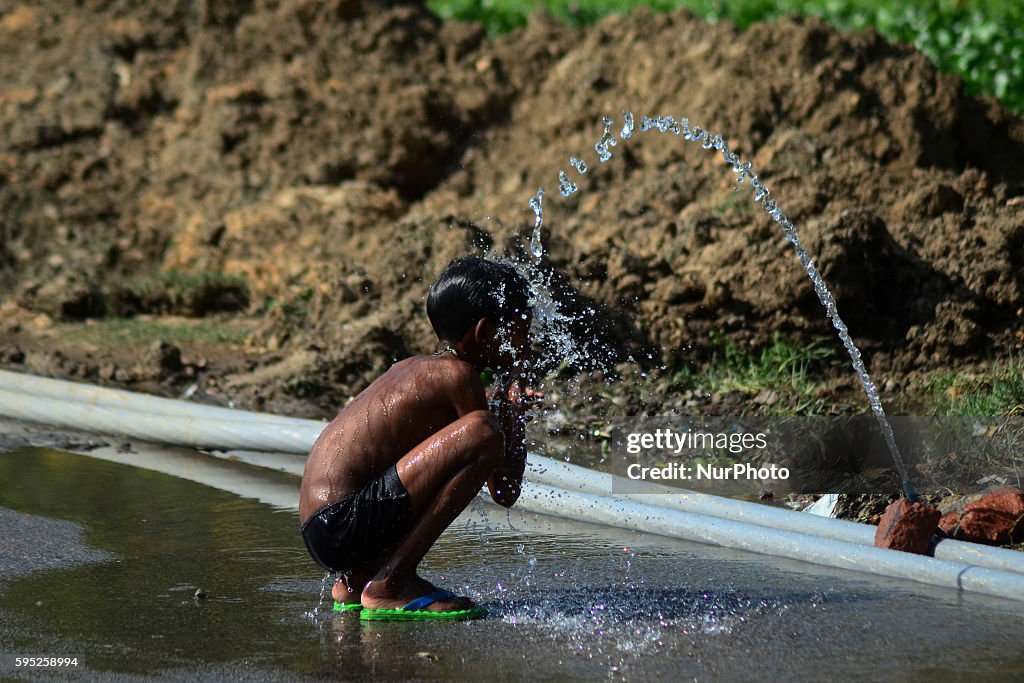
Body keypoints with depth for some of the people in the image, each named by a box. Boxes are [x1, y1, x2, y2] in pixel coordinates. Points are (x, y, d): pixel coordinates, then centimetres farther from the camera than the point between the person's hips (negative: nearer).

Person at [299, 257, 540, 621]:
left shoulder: (411, 368, 19)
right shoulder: (457, 374, -9)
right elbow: (505, 491, -7)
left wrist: (506, 405, 23)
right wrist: (514, 413, 6)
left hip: (322, 529, 10)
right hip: (342, 524, -10)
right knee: (482, 432, -20)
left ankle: (356, 581, 18)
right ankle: (389, 584, -14)